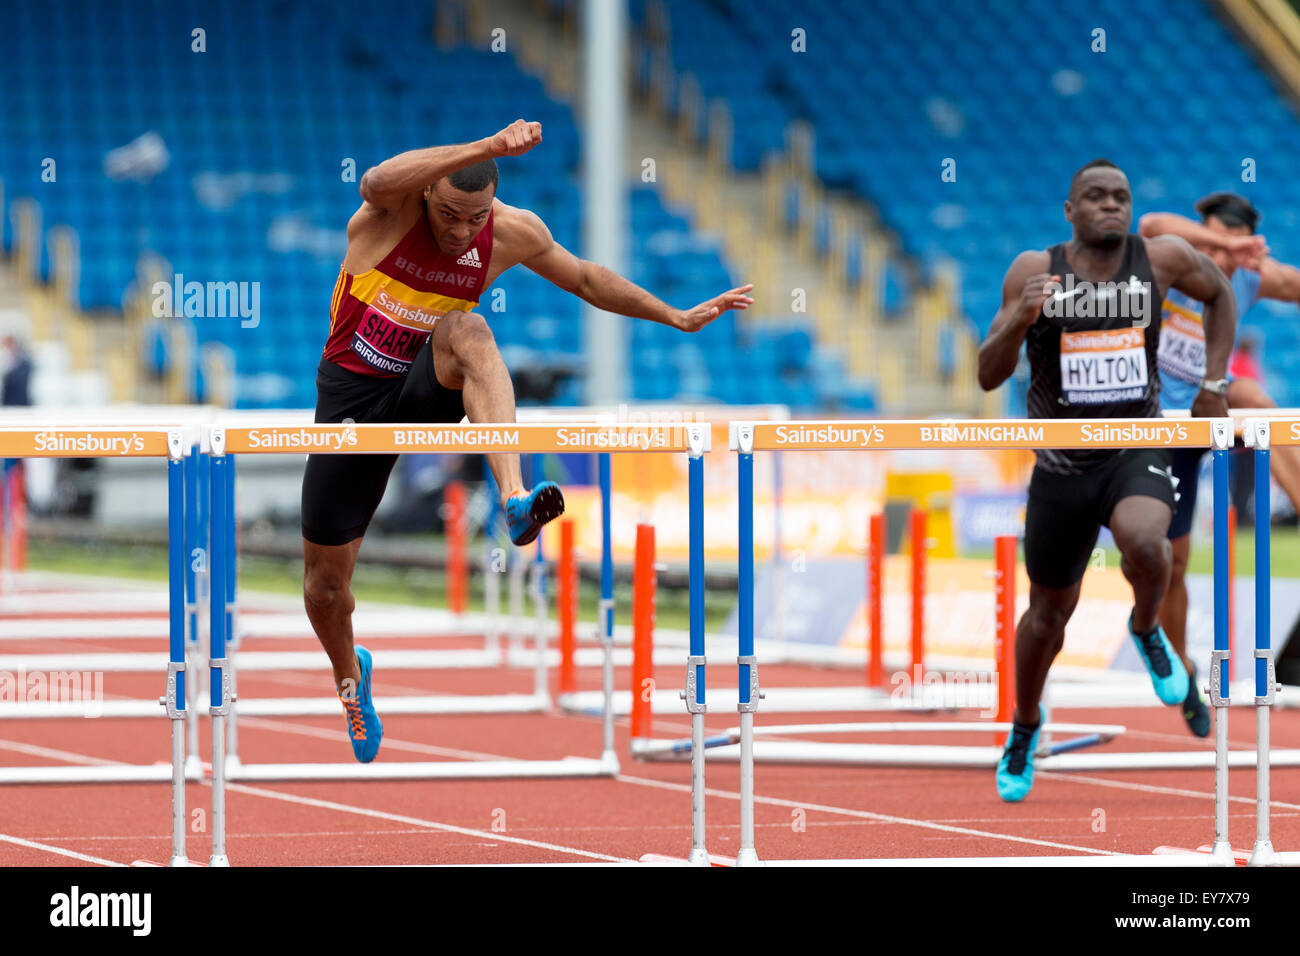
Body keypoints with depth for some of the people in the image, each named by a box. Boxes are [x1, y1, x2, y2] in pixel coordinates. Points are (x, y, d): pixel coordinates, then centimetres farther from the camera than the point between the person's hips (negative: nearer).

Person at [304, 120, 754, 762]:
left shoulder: (511, 234, -10)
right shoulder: (393, 207, -20)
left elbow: (584, 279, 10)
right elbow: (380, 180, -46)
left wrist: (678, 318, 14)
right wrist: (490, 147, -59)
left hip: (429, 392, 1)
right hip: (352, 394, -1)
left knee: (466, 330, -35)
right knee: (325, 577, 2)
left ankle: (515, 501, -53)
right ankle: (349, 673, 38)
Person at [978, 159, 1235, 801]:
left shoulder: (1163, 260, -6)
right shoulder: (1035, 271, -9)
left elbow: (1219, 292, 16)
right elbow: (988, 377, -9)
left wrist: (1213, 383, 9)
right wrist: (1019, 321, -28)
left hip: (1136, 451, 0)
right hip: (1062, 465, 1)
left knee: (1143, 540, -34)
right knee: (1049, 612, 13)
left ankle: (1146, 630, 1)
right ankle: (1026, 726, 42)